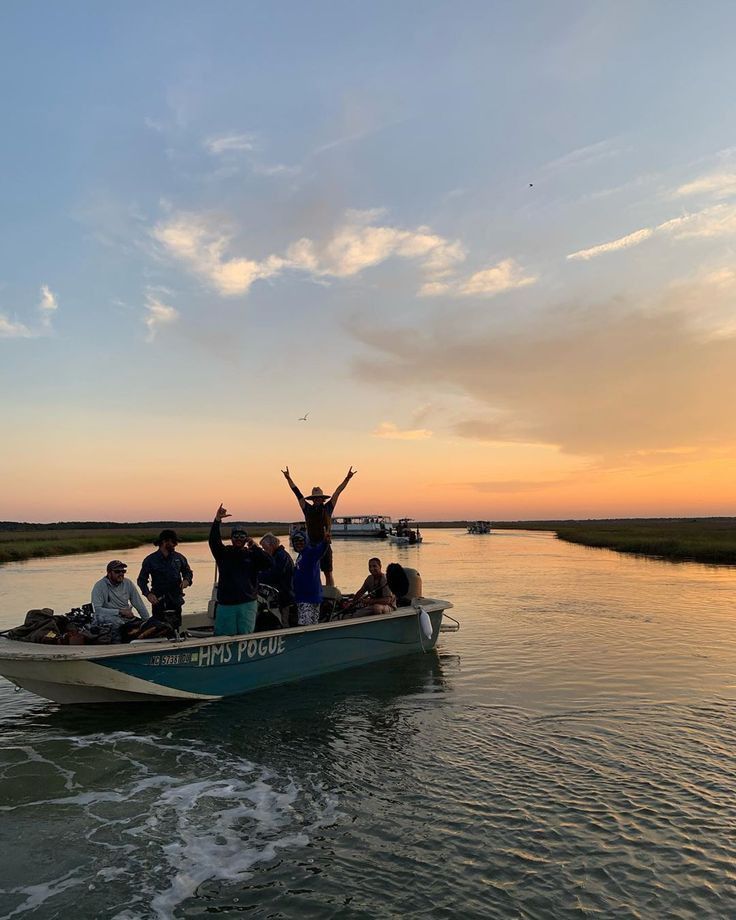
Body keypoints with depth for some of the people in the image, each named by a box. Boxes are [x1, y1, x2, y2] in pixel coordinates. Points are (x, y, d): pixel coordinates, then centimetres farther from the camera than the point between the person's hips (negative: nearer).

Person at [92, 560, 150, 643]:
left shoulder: (128, 583, 7)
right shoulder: (99, 586, -7)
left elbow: (139, 605, 8)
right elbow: (98, 610, -17)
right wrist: (120, 611, -22)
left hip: (127, 619, 5)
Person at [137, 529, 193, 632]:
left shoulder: (179, 558, 7)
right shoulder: (150, 560, -2)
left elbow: (188, 572, 20)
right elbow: (141, 579, -1)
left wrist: (186, 580, -3)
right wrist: (148, 594, -17)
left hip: (176, 600, 3)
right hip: (158, 600, -3)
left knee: (175, 629, 5)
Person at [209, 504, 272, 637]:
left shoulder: (252, 555, 8)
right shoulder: (224, 553, 9)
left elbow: (268, 564, -6)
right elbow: (213, 540, -8)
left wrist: (254, 547, -12)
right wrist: (217, 520, -22)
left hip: (248, 603, 0)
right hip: (225, 604, 0)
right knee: (223, 636, 0)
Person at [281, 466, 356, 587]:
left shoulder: (327, 508, 2)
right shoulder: (308, 509, 7)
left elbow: (337, 493, 0)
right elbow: (297, 493, 9)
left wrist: (347, 479, -4)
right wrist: (288, 479, 9)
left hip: (325, 545, -2)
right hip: (311, 545, 2)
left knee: (328, 573, 5)